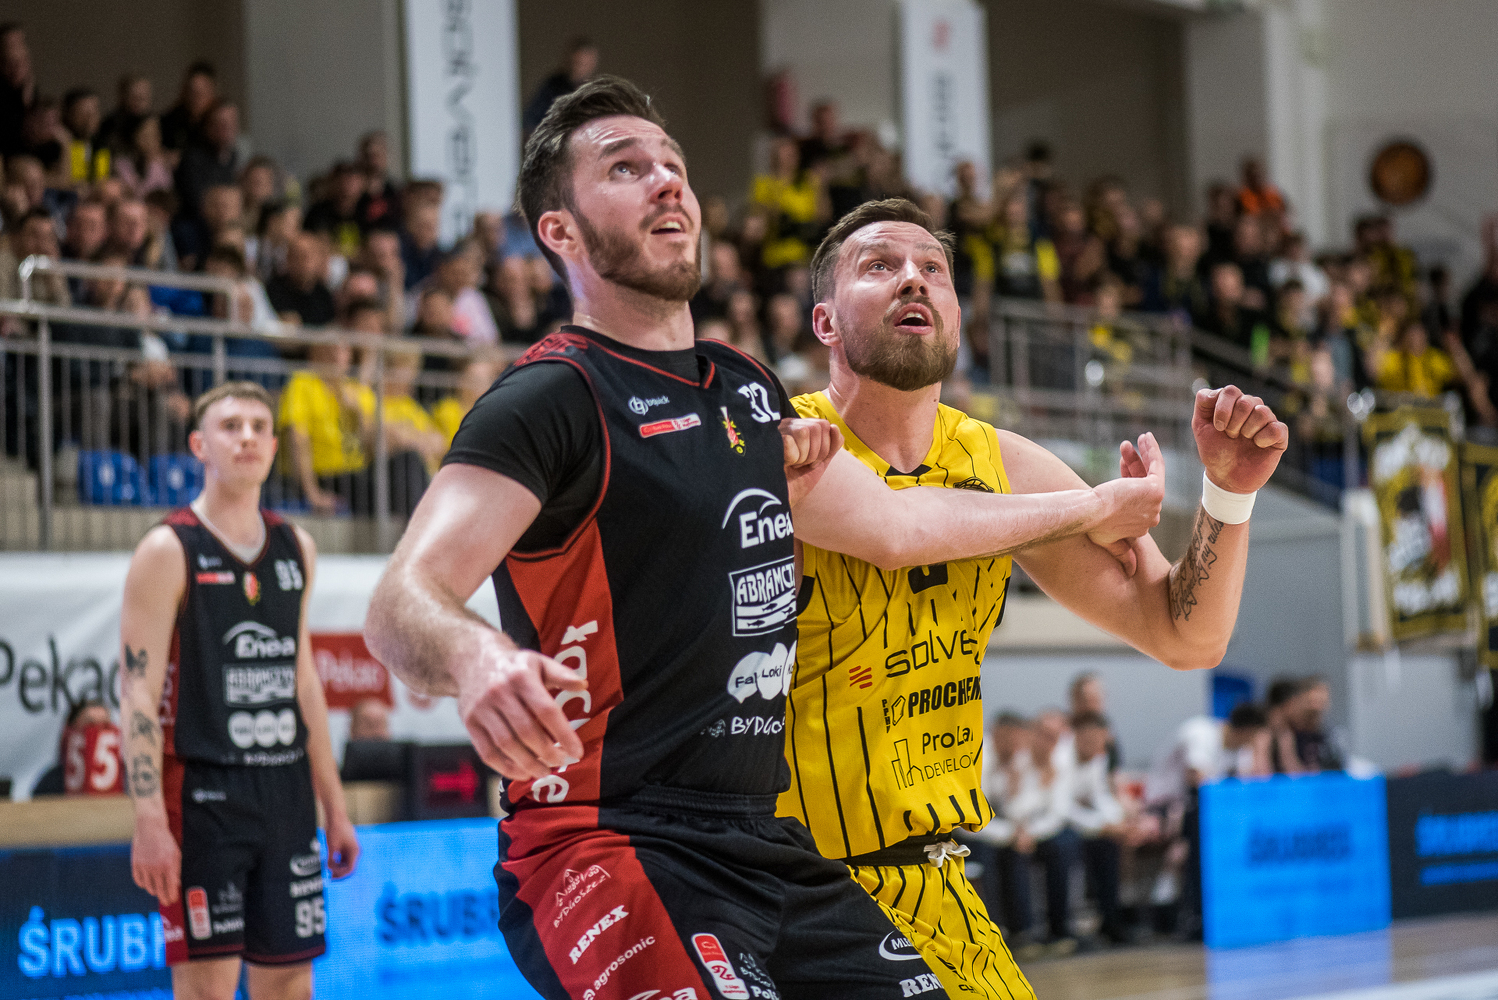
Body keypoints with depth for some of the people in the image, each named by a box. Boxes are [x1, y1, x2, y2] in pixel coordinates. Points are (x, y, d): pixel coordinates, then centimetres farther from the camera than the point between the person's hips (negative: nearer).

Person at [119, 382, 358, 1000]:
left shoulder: (297, 549, 13)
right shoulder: (168, 551, -6)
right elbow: (138, 694, -11)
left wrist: (334, 807, 16)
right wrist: (149, 821, -20)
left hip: (285, 790, 6)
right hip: (202, 795, -6)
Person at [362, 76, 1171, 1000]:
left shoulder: (747, 392, 17)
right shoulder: (554, 399, -9)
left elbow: (895, 525, 32)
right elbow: (402, 605, -22)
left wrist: (1089, 506, 40)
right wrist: (477, 657, -45)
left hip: (765, 847, 8)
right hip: (609, 847, -8)